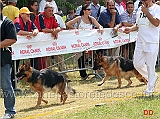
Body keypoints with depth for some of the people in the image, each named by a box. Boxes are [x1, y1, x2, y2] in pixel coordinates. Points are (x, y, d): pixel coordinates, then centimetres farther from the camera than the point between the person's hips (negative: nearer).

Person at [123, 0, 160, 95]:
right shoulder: (140, 9, 15)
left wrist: (146, 12, -16)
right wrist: (131, 29, 2)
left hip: (152, 42, -7)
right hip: (140, 41, 7)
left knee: (150, 65, -3)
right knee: (137, 64, 8)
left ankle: (150, 88, 8)